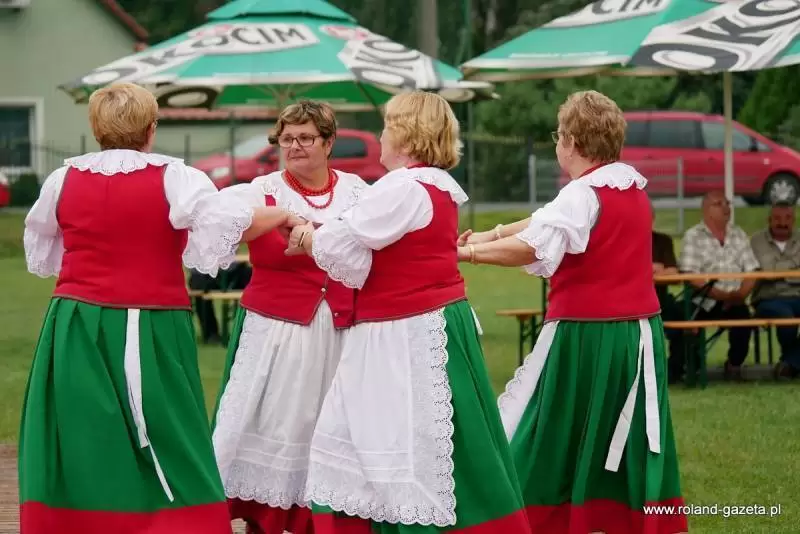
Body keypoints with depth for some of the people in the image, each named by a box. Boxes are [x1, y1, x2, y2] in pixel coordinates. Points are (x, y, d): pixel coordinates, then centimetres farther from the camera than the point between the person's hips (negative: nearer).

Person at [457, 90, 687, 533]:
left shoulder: (583, 195, -15)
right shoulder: (633, 182, 9)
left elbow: (530, 248, -28)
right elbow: (551, 218, 14)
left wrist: (468, 252, -19)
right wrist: (491, 234, 12)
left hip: (585, 337, -7)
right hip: (638, 333, 7)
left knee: (554, 443, 1)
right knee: (631, 444, 12)